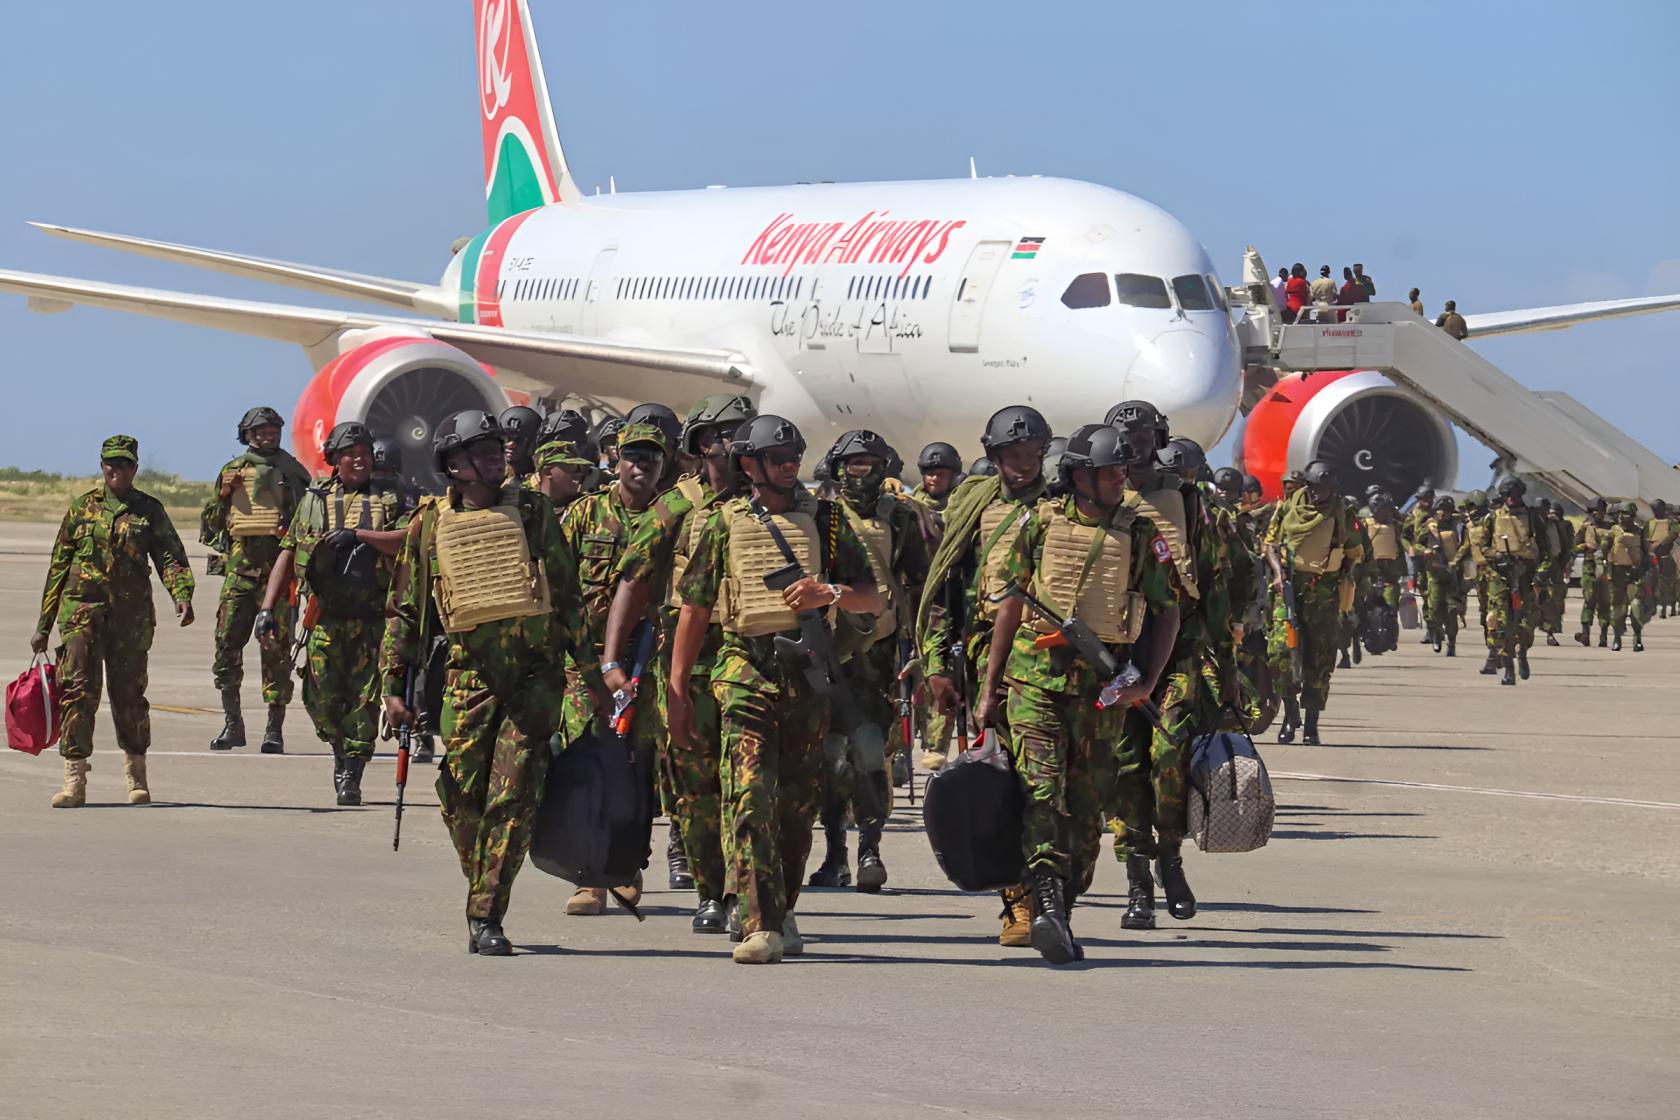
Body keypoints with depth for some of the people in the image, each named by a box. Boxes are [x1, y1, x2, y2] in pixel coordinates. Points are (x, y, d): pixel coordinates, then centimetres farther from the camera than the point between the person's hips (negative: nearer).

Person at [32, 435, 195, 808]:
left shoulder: (149, 510, 8)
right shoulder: (81, 508, 10)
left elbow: (169, 556, -1)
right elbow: (58, 566, 13)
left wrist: (182, 596, -22)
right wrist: (43, 625, 12)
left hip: (131, 615, 0)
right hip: (81, 610, 0)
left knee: (128, 694, 4)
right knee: (77, 690, -8)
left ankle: (136, 777, 21)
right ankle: (74, 780, -9)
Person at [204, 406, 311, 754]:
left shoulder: (292, 472, 7)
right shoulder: (232, 470, 14)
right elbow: (211, 524, 18)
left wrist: (291, 531, -12)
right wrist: (223, 495, 1)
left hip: (278, 572, -3)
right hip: (239, 570, 3)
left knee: (276, 650, -3)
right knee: (227, 645, 0)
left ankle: (275, 728, 0)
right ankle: (231, 722, 10)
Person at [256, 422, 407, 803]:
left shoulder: (388, 501, 10)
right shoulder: (314, 502, 13)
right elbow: (287, 556, 10)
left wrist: (358, 535, -14)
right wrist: (267, 609, 1)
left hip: (373, 618, -1)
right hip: (324, 615, 1)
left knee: (364, 699, -6)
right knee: (322, 699, -1)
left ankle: (352, 776, 1)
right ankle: (341, 752, 25)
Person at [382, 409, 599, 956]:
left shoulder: (532, 511, 6)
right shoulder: (429, 524, 6)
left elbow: (567, 597, 11)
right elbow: (404, 611, 11)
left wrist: (591, 675, 9)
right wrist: (395, 686, 4)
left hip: (535, 673, -1)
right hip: (468, 677, 1)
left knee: (513, 798, -9)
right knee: (462, 799, 0)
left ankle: (487, 918, -7)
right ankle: (483, 899, 21)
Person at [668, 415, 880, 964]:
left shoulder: (826, 521, 11)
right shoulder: (725, 523, 9)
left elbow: (872, 599, 10)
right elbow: (694, 608, 10)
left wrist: (829, 592, -12)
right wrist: (676, 690, 6)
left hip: (809, 673, 2)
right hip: (746, 670, -2)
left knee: (798, 802, 8)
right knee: (750, 797, -14)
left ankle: (782, 911, 26)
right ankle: (761, 926, -20)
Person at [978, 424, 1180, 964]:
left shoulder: (1141, 534, 5)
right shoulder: (1042, 523, 3)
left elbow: (1168, 613, 10)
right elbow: (1011, 604, 8)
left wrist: (1147, 684, -3)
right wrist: (989, 689, 7)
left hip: (1104, 687, 2)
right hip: (1037, 675, -2)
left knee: (1086, 802, 5)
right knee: (1042, 789, -16)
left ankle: (1061, 916, 15)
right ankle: (1047, 902, -26)